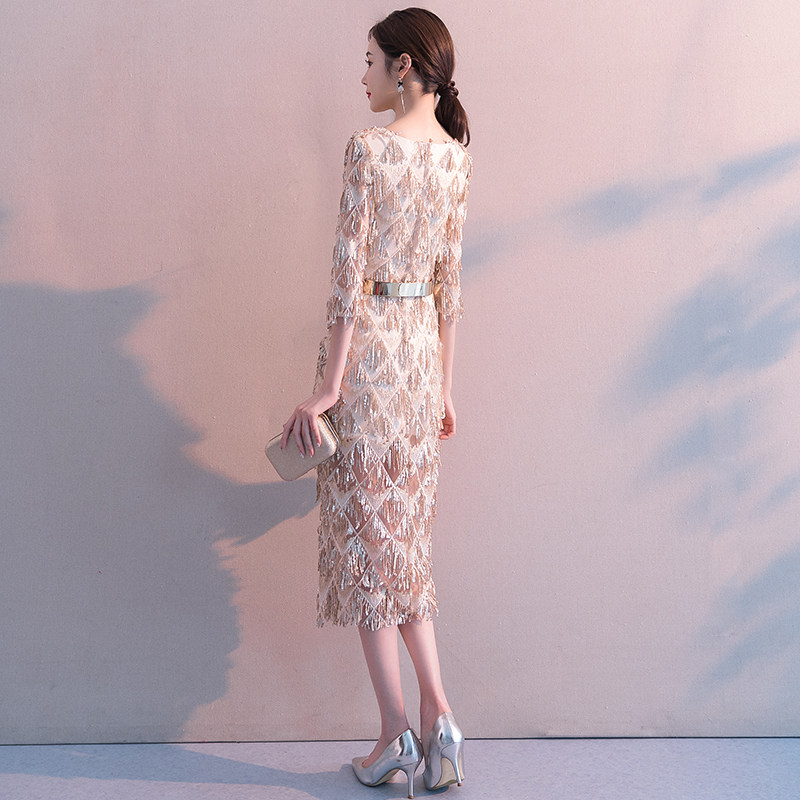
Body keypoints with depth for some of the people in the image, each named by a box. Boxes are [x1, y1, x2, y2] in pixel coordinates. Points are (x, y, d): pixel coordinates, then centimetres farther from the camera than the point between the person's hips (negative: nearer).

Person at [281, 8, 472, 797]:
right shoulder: (455, 154, 10)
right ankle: (437, 714, 14)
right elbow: (449, 278, 12)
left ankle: (396, 732, 11)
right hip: (423, 346, 7)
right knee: (404, 535, 15)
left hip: (369, 342, -7)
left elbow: (351, 273, -15)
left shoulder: (368, 147, -11)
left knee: (366, 531, 3)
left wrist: (327, 386, -13)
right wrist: (442, 383, 16)